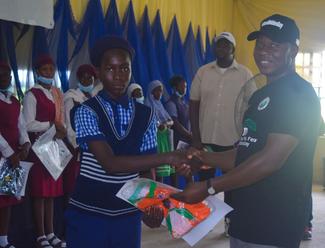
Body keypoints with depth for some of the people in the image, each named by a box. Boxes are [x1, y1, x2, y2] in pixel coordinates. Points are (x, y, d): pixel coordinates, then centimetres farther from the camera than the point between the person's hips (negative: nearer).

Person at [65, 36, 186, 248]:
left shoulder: (146, 115, 1)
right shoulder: (87, 111, -12)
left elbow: (147, 168, 0)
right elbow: (110, 163, -23)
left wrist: (151, 206, -19)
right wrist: (168, 158, -27)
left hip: (128, 215, 3)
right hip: (88, 214, -3)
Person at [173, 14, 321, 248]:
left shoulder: (299, 94, -13)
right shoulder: (261, 94, 15)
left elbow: (271, 159, -22)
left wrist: (209, 187, -20)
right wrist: (203, 158, 4)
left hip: (274, 224, -8)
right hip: (246, 216, 8)